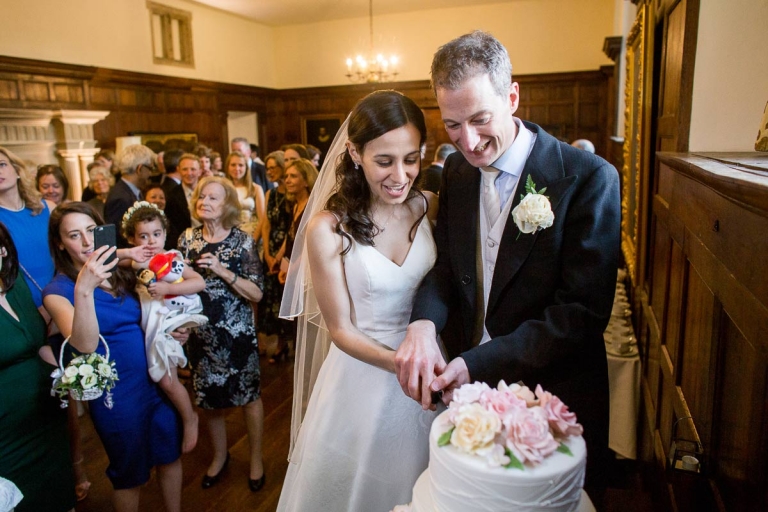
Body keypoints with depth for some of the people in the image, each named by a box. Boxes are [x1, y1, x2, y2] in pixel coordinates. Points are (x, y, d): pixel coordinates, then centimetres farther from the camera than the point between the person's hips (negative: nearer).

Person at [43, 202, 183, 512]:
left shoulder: (121, 273, 3)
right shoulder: (58, 290, -13)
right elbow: (85, 344, -30)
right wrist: (83, 290, -42)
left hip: (158, 379, 5)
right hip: (117, 393, -5)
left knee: (170, 455, 19)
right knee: (130, 474, 15)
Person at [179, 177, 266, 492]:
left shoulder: (242, 241, -10)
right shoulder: (187, 239, 0)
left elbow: (256, 293, -15)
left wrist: (222, 271, -25)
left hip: (237, 334, -3)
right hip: (201, 334, 4)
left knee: (248, 396, 10)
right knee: (209, 398, 16)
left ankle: (256, 459, 33)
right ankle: (220, 455, 42)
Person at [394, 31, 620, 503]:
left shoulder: (588, 178, -18)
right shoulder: (456, 171, 0)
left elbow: (583, 311, -21)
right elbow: (444, 267, 1)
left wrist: (479, 365, -26)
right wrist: (423, 323, -21)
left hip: (553, 396, -4)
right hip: (468, 385, 5)